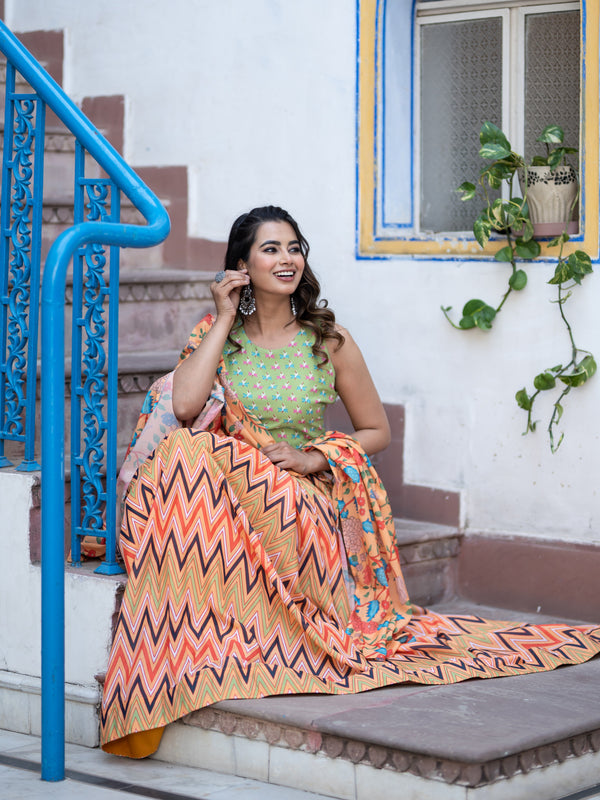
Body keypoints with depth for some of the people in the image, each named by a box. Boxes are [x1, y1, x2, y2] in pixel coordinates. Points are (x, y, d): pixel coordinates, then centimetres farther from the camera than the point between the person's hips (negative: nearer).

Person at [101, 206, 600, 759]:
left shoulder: (328, 342, 3)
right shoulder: (217, 335, 6)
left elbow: (377, 432, 9)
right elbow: (183, 407, -14)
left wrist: (313, 458, -9)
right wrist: (224, 319, -7)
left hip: (307, 500, -2)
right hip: (224, 495, 2)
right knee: (186, 447, -31)